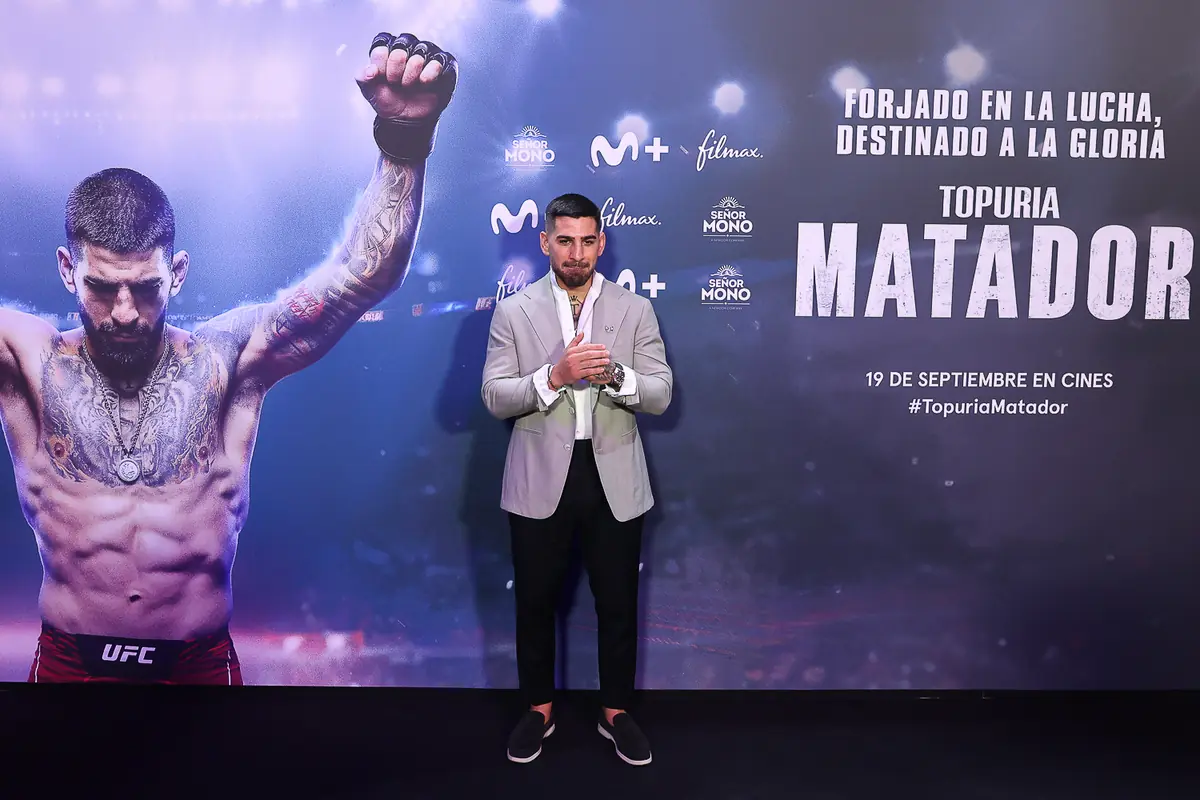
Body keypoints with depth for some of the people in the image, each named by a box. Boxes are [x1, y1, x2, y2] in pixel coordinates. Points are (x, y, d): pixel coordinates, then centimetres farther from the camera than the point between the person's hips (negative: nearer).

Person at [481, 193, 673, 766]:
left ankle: (616, 712, 32)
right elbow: (494, 397, -7)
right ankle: (539, 709, 34)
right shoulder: (513, 311, -1)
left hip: (615, 480, 1)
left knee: (617, 602, 11)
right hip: (540, 480, 0)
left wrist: (614, 375, -23)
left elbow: (661, 395, -4)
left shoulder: (635, 310, 1)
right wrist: (553, 376, -22)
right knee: (535, 600, 13)